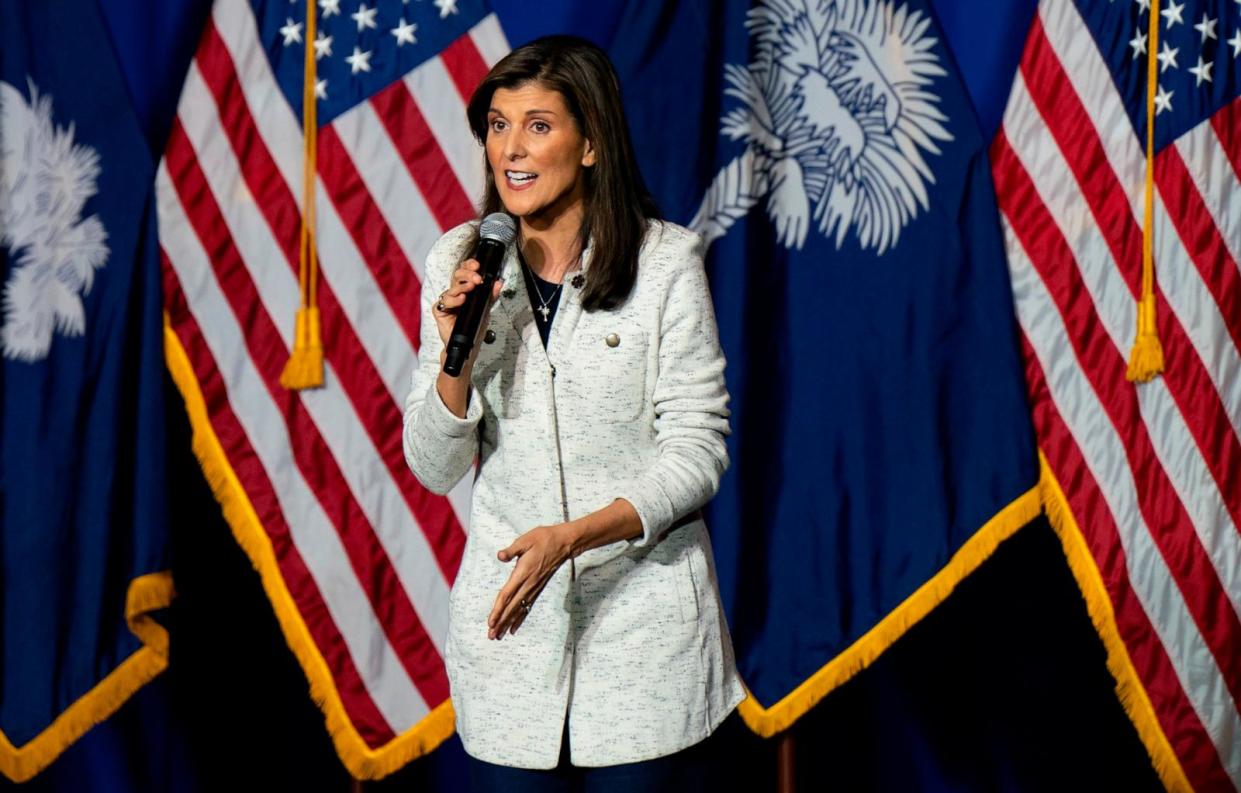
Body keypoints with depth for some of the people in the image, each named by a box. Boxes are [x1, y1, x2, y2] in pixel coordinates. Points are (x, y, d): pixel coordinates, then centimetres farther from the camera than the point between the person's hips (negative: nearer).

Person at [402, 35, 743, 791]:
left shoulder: (665, 261, -8)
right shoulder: (459, 263, 1)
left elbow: (697, 452, -8)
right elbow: (434, 469, 2)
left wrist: (571, 536, -21)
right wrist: (456, 356, -16)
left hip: (644, 623, -2)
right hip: (508, 626, 2)